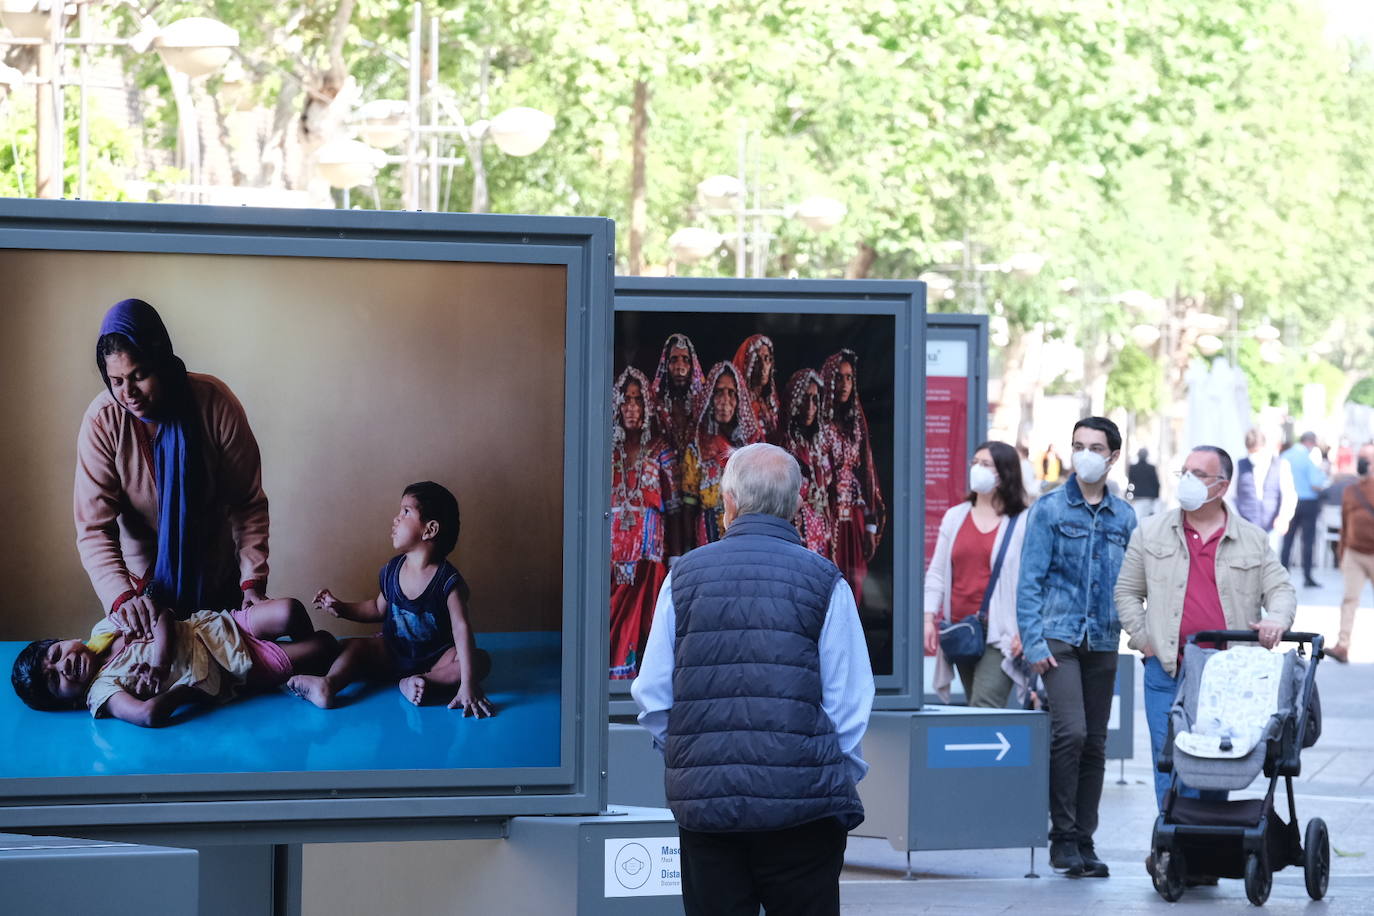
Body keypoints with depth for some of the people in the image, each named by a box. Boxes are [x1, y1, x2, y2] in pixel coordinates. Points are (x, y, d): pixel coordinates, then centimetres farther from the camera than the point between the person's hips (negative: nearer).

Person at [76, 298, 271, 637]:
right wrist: (121, 595, -38)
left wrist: (253, 580, -23)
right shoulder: (102, 421, -21)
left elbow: (248, 504, -14)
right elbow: (94, 527, -23)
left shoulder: (214, 403, -21)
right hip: (144, 581, -1)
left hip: (217, 580, 1)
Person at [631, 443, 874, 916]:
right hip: (801, 806, -2)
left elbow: (652, 695, 6)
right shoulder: (824, 582, -2)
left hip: (703, 802, 2)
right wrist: (843, 779, 10)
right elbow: (849, 701, -3)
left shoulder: (685, 575, 5)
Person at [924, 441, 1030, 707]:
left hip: (1000, 635, -5)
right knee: (976, 707, 8)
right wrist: (929, 618, 5)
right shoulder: (955, 517, 14)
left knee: (984, 707, -18)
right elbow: (936, 573, 15)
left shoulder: (1022, 523, -1)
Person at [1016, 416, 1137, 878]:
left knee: (1095, 745, 6)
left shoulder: (1124, 516, 11)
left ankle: (1083, 841, 14)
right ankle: (1063, 836, -7)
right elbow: (1030, 580, -3)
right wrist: (1033, 641, -10)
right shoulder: (1050, 509, 0)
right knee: (1071, 732, -17)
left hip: (1103, 642, 4)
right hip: (1059, 638, -4)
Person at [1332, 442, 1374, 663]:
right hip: (1354, 553, 3)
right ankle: (1343, 646, -10)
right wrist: (1342, 555, 14)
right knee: (1349, 598, -5)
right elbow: (1345, 526, 12)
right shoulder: (1350, 492, 6)